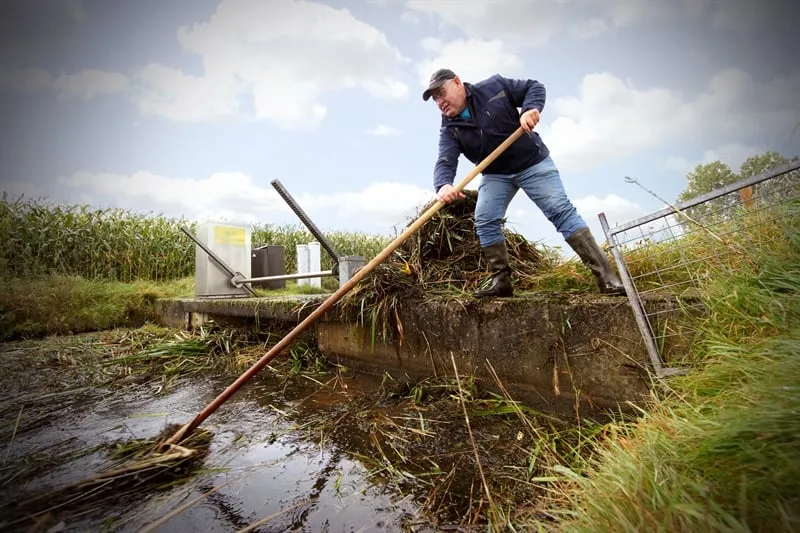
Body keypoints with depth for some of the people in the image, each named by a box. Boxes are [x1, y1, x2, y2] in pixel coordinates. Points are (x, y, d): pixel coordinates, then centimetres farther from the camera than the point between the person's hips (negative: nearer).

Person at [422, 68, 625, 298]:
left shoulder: (493, 86, -9)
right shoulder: (449, 129, -7)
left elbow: (534, 87, -2)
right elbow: (445, 162, -22)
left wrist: (531, 108, -25)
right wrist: (443, 186, -45)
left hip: (533, 163, -3)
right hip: (495, 174, 3)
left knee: (561, 210, -11)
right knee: (484, 221, -14)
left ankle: (605, 275, -11)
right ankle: (501, 280, -5)